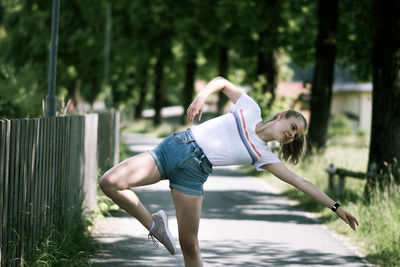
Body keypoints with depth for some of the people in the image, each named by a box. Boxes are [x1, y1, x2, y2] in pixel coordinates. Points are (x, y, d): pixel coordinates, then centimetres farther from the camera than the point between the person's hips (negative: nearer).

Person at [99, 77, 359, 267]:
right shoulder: (251, 109, 9)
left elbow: (300, 181, 8)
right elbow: (221, 81, 20)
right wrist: (202, 96, 0)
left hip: (193, 170, 0)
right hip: (175, 146, 0)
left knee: (189, 244, -7)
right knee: (110, 183, -16)